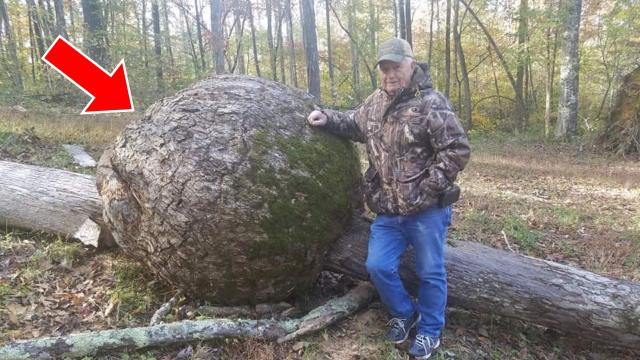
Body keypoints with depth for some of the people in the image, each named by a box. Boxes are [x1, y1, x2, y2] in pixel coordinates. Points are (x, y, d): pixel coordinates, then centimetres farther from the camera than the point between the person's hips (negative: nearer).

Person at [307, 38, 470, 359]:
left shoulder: (431, 103, -13)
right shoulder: (375, 102, 8)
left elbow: (457, 150, -15)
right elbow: (354, 124, 26)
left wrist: (429, 188, -17)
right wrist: (327, 118, 8)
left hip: (426, 210, -6)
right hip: (388, 211, 6)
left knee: (430, 272, 9)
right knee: (378, 266, 6)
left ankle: (430, 330, 31)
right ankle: (404, 313, 33)